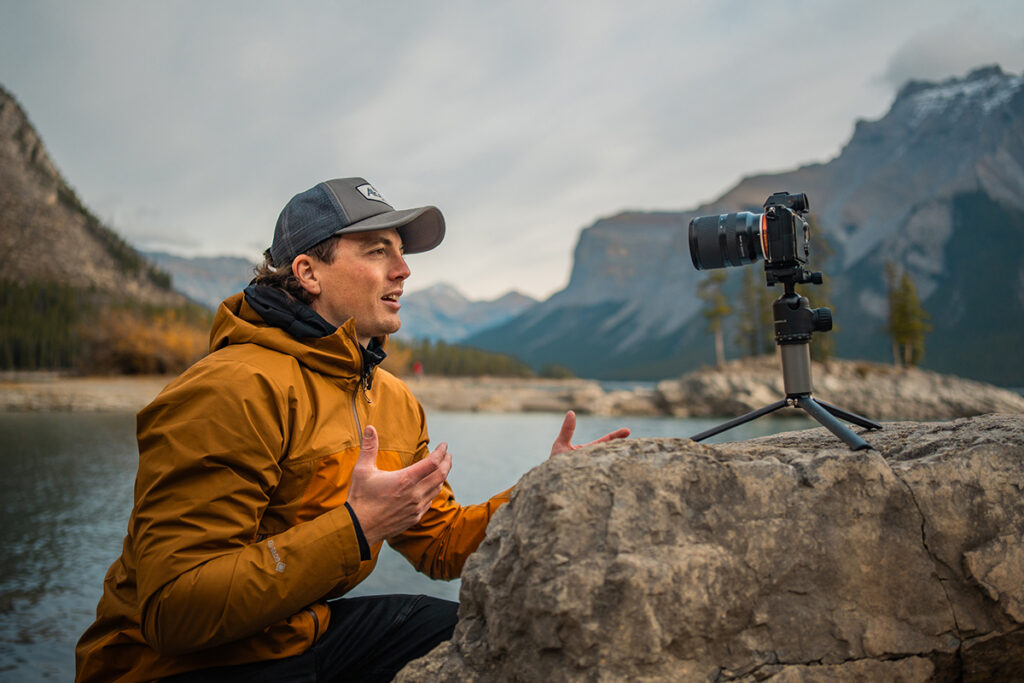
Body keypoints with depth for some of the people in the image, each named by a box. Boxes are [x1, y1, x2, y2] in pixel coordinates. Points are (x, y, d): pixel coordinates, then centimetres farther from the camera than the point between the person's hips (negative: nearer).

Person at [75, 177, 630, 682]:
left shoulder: (394, 402, 5)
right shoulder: (233, 390, -23)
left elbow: (440, 544, 8)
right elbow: (173, 612, -27)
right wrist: (356, 527, -32)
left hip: (301, 633, 8)